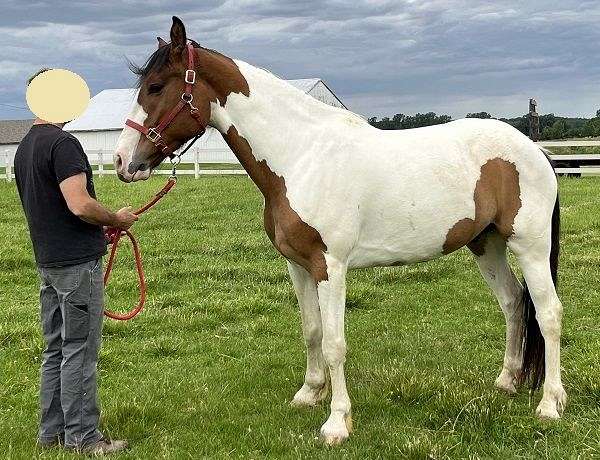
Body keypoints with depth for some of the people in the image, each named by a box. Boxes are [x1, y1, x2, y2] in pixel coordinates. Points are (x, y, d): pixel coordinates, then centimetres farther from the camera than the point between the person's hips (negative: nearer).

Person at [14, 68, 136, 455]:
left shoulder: (24, 148, 13)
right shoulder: (63, 143, -17)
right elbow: (80, 205, -26)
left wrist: (101, 227, 16)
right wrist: (117, 219, -8)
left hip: (48, 262, 9)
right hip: (78, 262, -9)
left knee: (56, 349, 15)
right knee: (80, 351, -2)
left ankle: (53, 431, 21)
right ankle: (82, 436, 5)